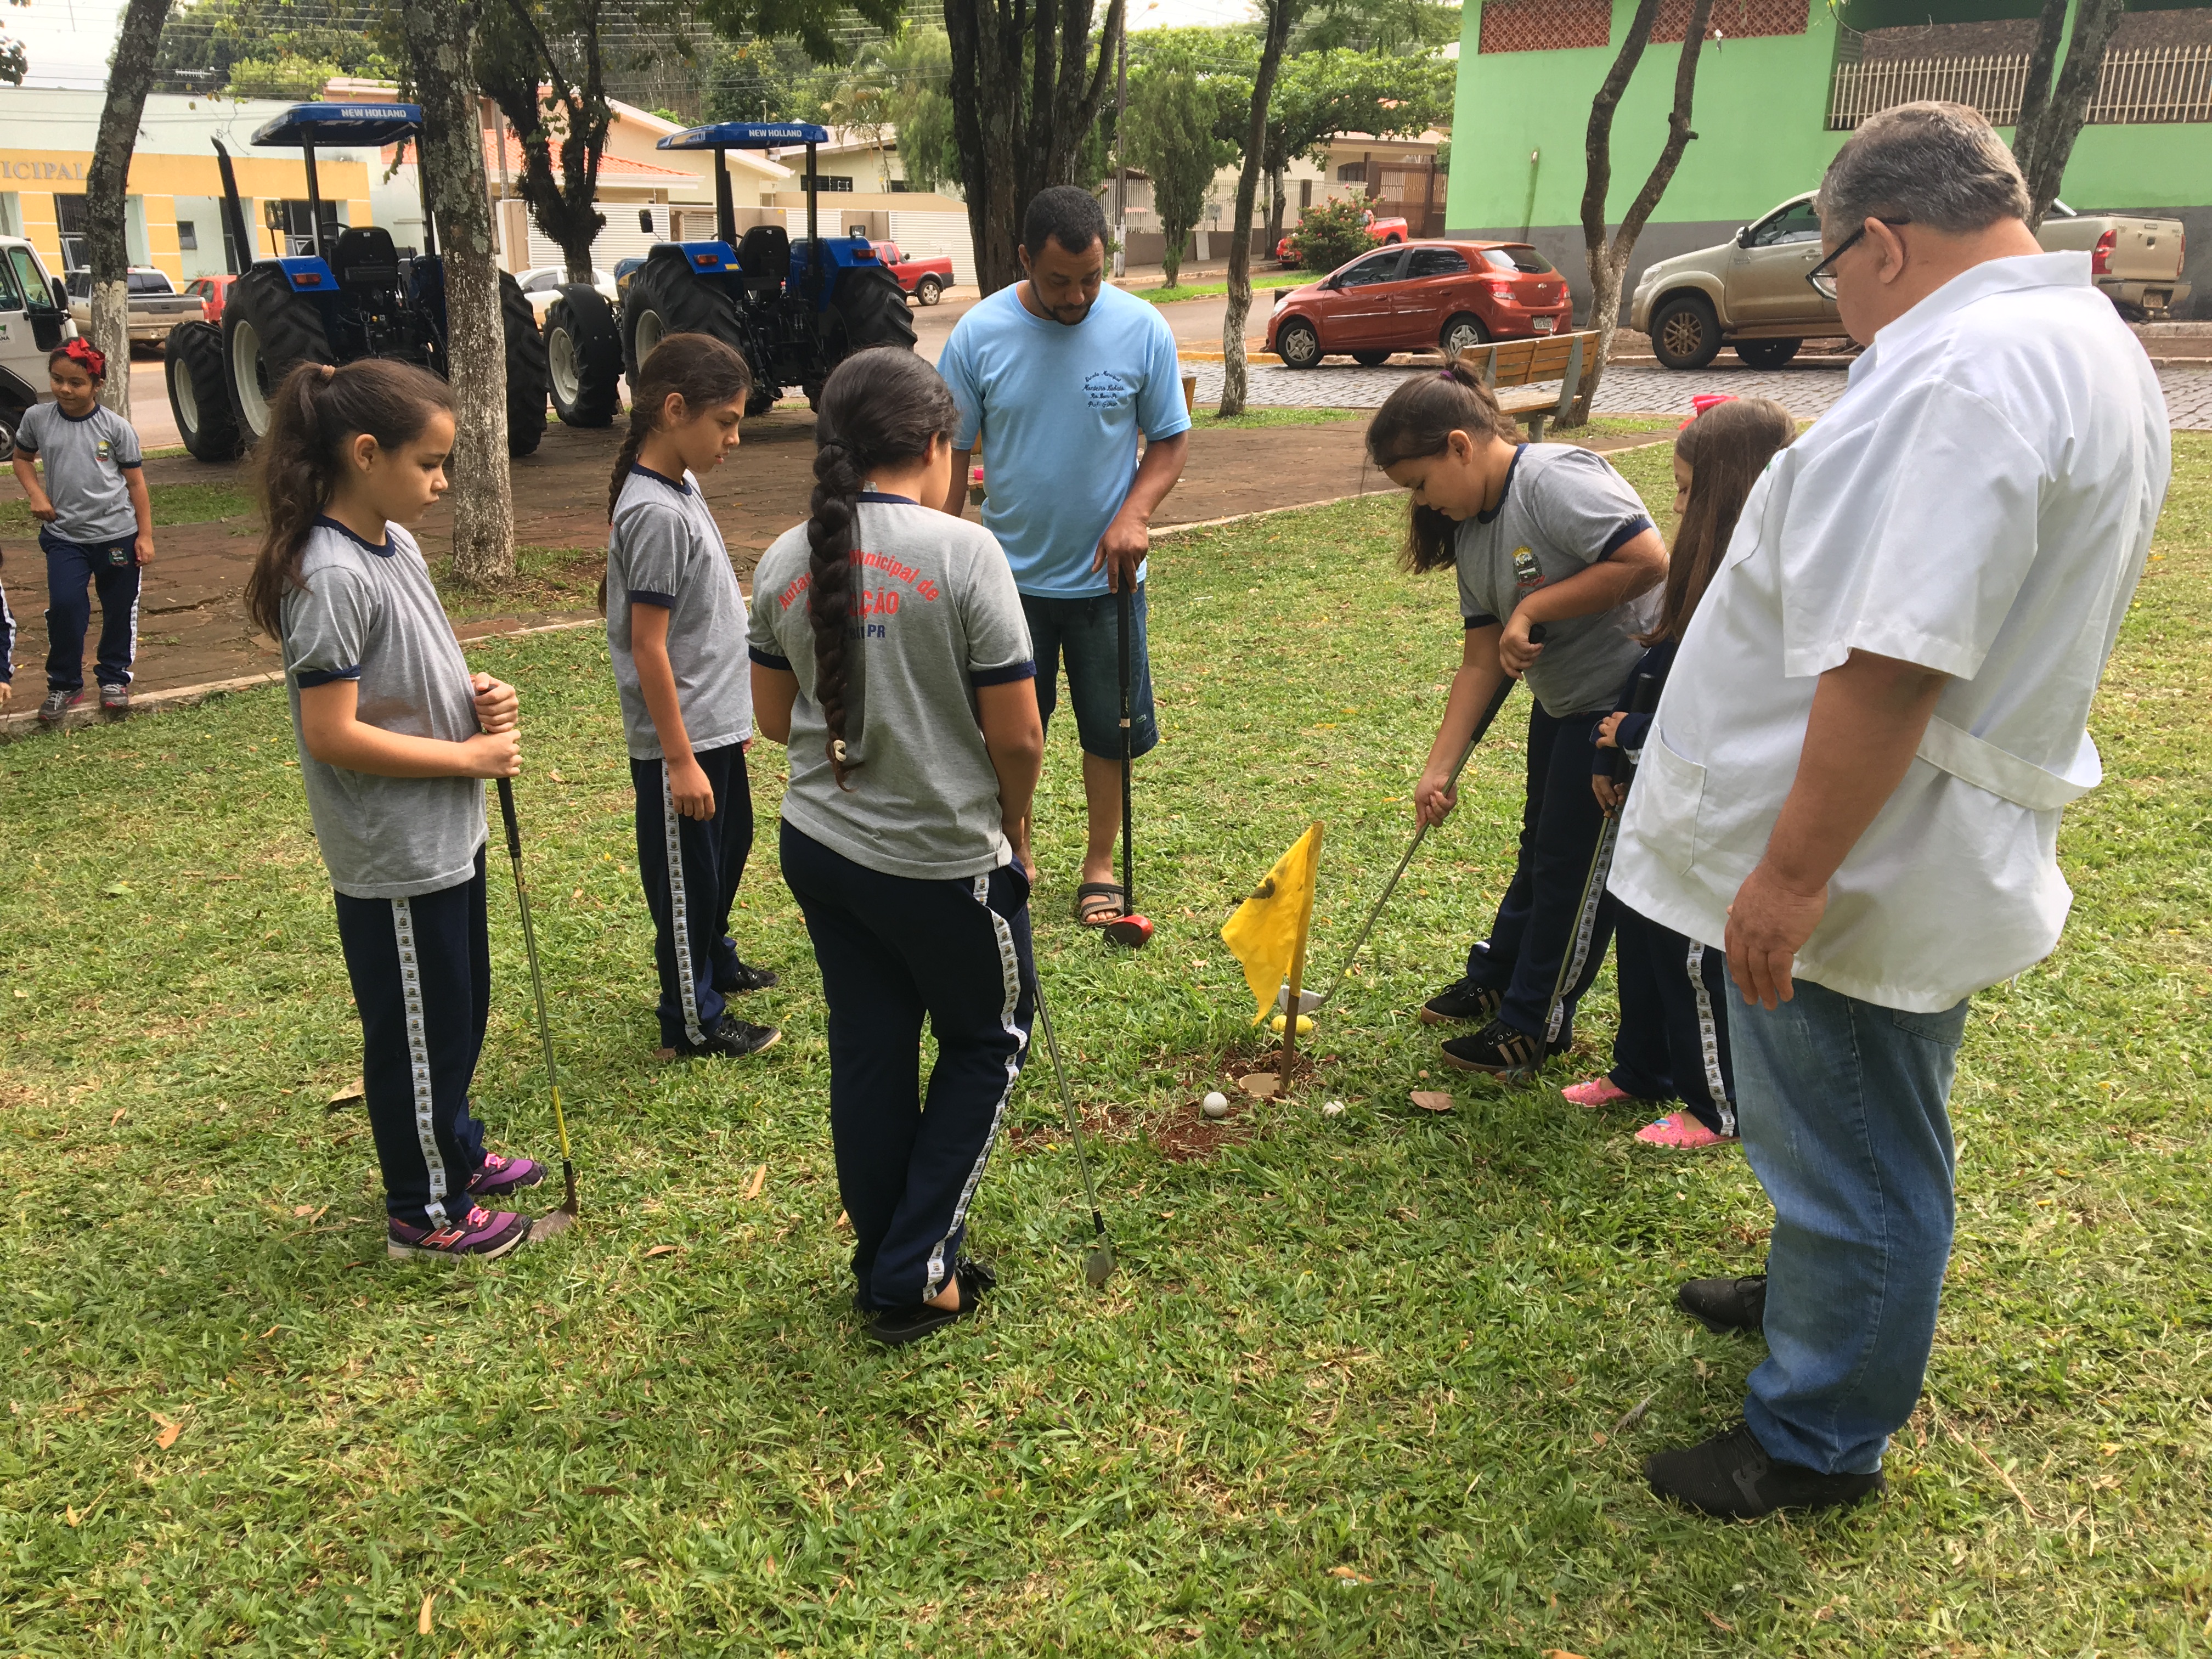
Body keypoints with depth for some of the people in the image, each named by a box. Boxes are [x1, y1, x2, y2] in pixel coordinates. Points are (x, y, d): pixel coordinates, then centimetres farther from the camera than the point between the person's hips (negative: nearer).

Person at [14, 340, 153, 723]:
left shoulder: (115, 428, -6)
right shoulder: (37, 418, -1)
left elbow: (136, 482, -1)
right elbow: (22, 458, 17)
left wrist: (145, 535, -2)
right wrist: (36, 495, -1)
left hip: (118, 535, -1)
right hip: (64, 536, 1)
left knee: (119, 611, 10)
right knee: (64, 606, -11)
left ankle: (114, 678, 30)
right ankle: (63, 684, 8)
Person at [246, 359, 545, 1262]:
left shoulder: (396, 545, 5)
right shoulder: (332, 577, -23)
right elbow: (332, 734, -25)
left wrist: (472, 695, -3)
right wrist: (470, 755, -19)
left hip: (448, 835, 9)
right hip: (395, 856, -9)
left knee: (461, 1010, 24)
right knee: (417, 1031, 8)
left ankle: (457, 1153, 45)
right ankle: (427, 1212, 25)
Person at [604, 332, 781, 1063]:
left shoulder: (683, 488, 7)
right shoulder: (656, 513, -23)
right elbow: (649, 647, -23)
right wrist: (681, 760, -21)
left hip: (716, 724, 10)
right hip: (681, 737, -10)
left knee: (729, 847, 25)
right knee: (687, 874, 5)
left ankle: (715, 962, 46)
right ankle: (692, 1021, 20)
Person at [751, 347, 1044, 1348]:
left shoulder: (783, 563, 0)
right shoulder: (963, 553, -17)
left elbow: (775, 717, 10)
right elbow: (1017, 737, -15)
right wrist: (1008, 830, 2)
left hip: (819, 847, 6)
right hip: (942, 861, -5)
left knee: (868, 1052, 18)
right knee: (986, 1043, 17)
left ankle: (881, 1267, 33)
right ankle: (915, 1278, 17)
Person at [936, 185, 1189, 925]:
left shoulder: (1143, 329, -8)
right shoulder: (979, 332, -8)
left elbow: (1171, 438, 1)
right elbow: (952, 451, -2)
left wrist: (1135, 514, -16)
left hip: (1106, 576, 0)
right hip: (1010, 574, 0)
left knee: (1112, 728, 7)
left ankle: (1100, 867, 25)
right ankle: (1015, 852, 32)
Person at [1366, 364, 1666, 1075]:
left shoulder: (1557, 480, -24)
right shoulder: (1471, 526, 5)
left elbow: (1648, 560, -35)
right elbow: (1482, 659, 3)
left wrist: (1532, 608, -26)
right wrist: (1438, 768, -2)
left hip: (1627, 701, -9)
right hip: (1563, 702, 9)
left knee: (1573, 863, 2)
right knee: (1540, 848, 23)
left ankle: (1533, 1023, 17)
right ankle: (1494, 979, 41)